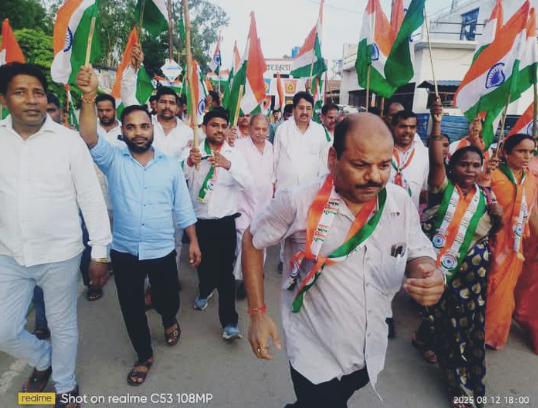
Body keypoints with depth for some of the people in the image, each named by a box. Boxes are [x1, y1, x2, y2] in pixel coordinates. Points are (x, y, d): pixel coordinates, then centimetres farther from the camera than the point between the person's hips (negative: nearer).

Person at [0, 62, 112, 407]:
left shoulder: (69, 139, -10)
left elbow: (91, 197, -8)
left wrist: (100, 252, -9)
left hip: (60, 255, -3)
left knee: (63, 327, 13)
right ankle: (44, 361, 46)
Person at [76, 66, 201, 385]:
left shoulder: (170, 165, -2)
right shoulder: (113, 160, -4)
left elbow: (183, 208, 1)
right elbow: (90, 137, -23)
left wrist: (194, 242, 0)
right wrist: (89, 97, -39)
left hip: (162, 251, 0)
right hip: (124, 252, 1)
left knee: (166, 299, 15)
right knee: (132, 308, 13)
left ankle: (170, 320, 52)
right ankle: (144, 356, 37)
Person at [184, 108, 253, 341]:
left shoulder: (234, 155, -1)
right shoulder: (194, 152, 0)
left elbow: (248, 184, -14)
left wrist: (229, 165, -29)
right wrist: (189, 163, -30)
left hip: (224, 222, -2)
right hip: (198, 220, 2)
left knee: (225, 270, -5)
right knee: (202, 262, 21)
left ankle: (229, 323, 3)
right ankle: (205, 291, 51)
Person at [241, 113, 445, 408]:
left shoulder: (401, 202, -10)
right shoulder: (298, 202, -21)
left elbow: (418, 253, 2)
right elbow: (252, 240, -8)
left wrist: (426, 273, -22)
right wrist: (257, 313, -10)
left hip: (370, 354, 5)